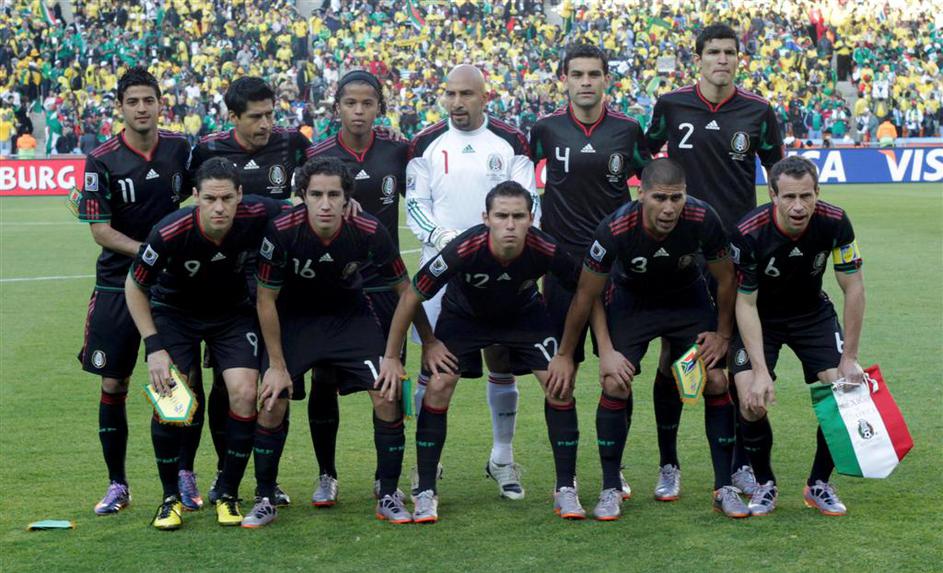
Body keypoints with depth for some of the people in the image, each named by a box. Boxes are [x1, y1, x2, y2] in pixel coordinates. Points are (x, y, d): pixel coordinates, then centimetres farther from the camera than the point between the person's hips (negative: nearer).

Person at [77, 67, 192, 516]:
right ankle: (117, 486, 16)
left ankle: (184, 475, 17)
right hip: (117, 285, -2)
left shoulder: (180, 148, 1)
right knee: (113, 385, 3)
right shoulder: (101, 161, -8)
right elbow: (100, 229, -9)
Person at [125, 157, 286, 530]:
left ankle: (228, 494, 4)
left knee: (245, 393, -15)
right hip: (174, 312, -2)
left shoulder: (257, 216, -28)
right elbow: (134, 286, -15)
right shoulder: (170, 232, -32)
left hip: (233, 313, 2)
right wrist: (154, 346, -19)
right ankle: (171, 498, 6)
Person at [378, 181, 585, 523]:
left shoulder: (545, 250, -34)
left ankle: (566, 489, 3)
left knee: (560, 388, -12)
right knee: (437, 387, -16)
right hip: (463, 315, -1)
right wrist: (391, 357, -16)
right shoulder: (462, 251, -37)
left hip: (524, 315, 1)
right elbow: (412, 297, -22)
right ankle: (426, 492, -2)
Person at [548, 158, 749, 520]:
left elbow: (725, 279, -10)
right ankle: (611, 489, -2)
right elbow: (586, 294, -16)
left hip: (688, 298, 1)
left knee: (716, 381, -10)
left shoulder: (702, 219, -30)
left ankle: (724, 487, 3)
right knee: (615, 384, -16)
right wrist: (565, 356, -8)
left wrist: (723, 335, -4)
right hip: (631, 299, -1)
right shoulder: (615, 229, -33)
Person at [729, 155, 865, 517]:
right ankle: (764, 483, 6)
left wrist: (849, 358, -16)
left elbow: (853, 288, -14)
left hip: (812, 313, 2)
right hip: (761, 317, -2)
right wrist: (760, 371, -30)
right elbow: (745, 302, -23)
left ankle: (819, 483, 8)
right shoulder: (749, 233, -30)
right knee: (753, 402, -20)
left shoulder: (834, 222, -24)